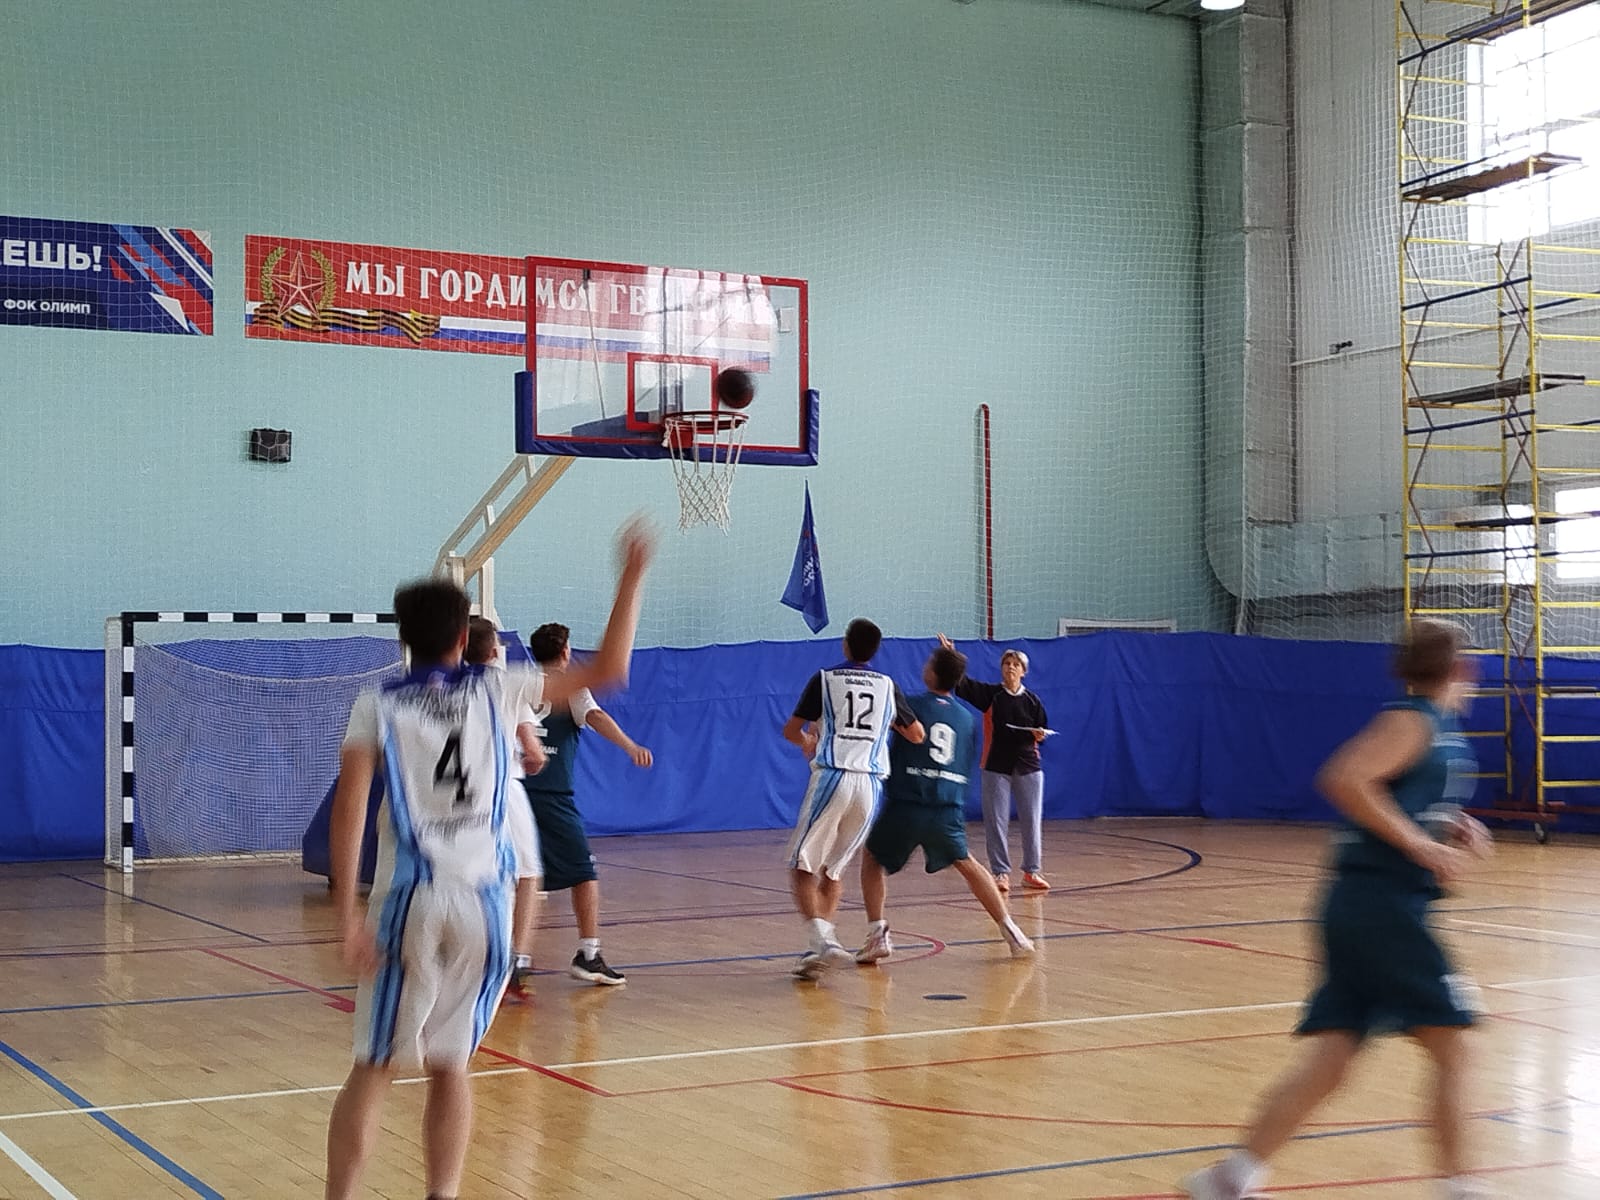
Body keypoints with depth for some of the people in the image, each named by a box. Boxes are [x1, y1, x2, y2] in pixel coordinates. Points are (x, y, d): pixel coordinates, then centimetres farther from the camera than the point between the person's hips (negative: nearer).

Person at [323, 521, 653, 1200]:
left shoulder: (376, 709, 3)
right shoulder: (496, 692, 5)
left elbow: (348, 812, -8)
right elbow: (609, 668, 9)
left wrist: (348, 917, -9)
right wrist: (632, 576, 15)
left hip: (411, 900, -1)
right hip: (482, 902, 1)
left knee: (375, 1068, 7)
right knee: (448, 1065, 15)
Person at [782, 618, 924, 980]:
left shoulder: (825, 679, 6)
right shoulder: (888, 686, 14)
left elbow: (790, 731, 9)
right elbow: (917, 735, 22)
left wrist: (808, 742, 31)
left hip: (831, 779, -4)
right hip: (871, 785, 4)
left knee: (802, 867, 2)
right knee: (833, 869, 17)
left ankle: (823, 940, -18)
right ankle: (822, 947, 10)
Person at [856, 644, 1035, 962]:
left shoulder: (908, 706, -1)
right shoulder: (967, 718, 13)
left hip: (905, 805, -4)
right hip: (949, 808, 4)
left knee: (872, 858, 18)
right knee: (966, 864, 22)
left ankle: (877, 935, 5)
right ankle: (1011, 933, 16)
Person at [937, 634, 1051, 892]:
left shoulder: (1032, 701, 5)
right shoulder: (990, 694, 1)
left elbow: (1043, 731, 11)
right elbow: (962, 683, -10)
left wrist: (1039, 735, -13)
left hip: (1028, 767, 1)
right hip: (997, 767, -1)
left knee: (1032, 822, 3)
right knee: (996, 822, -1)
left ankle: (1032, 871, 14)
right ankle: (1001, 873, 7)